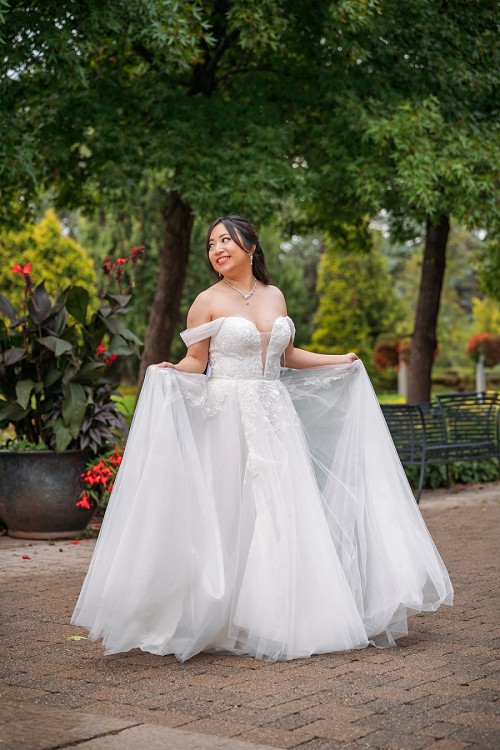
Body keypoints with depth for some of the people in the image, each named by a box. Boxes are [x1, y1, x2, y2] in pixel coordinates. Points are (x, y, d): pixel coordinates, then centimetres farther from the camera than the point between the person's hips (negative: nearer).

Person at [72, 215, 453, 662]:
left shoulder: (275, 297, 12)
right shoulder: (208, 302, 0)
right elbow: (195, 363, -1)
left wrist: (340, 362, 23)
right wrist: (166, 372, -21)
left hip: (275, 418, 4)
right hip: (229, 418, -4)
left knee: (283, 515, 2)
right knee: (231, 517, -6)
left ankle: (285, 620, 10)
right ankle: (232, 624, 2)